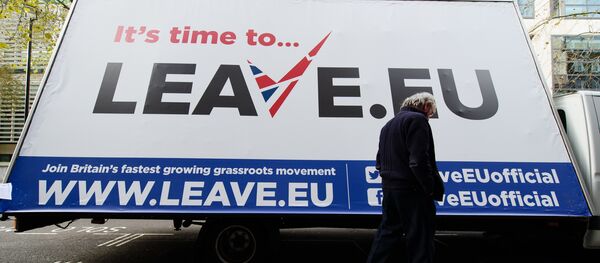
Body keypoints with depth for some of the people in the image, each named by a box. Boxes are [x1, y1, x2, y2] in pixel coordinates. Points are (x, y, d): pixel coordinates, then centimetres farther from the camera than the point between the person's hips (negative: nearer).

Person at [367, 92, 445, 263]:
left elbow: (380, 161, 20)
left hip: (389, 188, 9)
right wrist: (431, 188, -13)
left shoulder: (388, 125, 21)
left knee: (387, 232, 15)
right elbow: (419, 160, -20)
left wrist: (389, 178, 17)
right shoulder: (417, 119, -8)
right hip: (412, 190, -9)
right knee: (420, 236, 0)